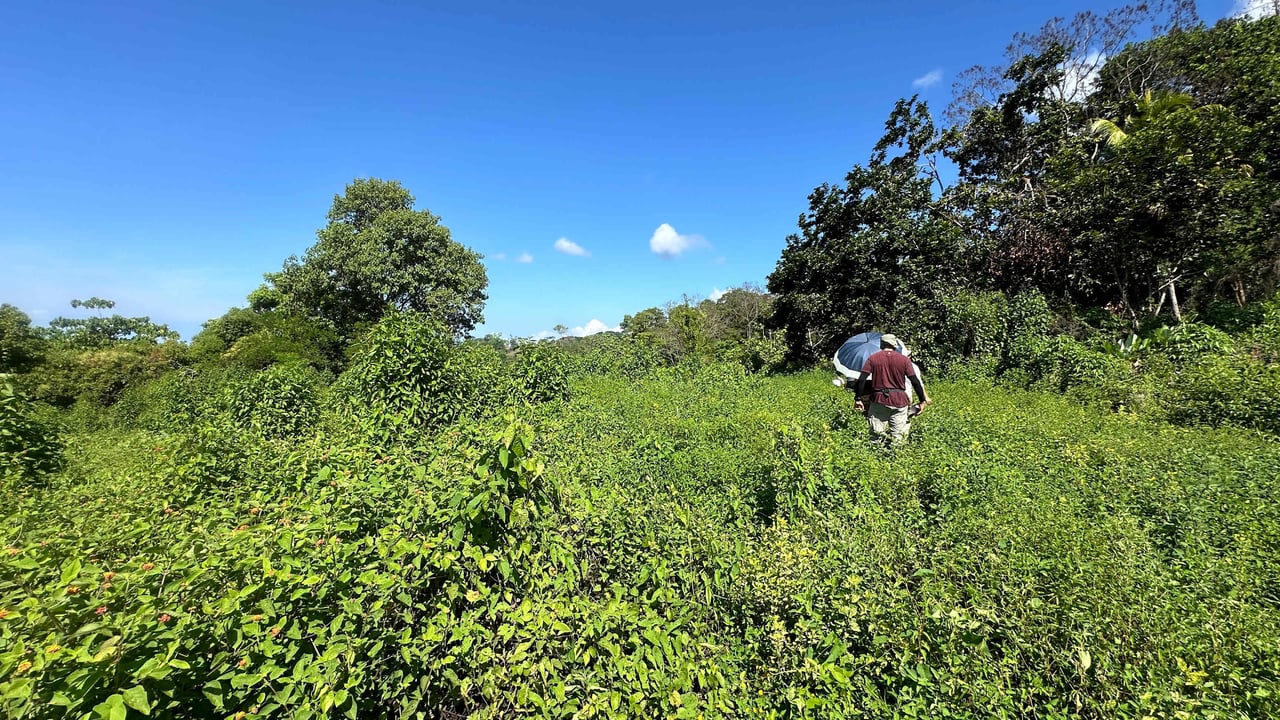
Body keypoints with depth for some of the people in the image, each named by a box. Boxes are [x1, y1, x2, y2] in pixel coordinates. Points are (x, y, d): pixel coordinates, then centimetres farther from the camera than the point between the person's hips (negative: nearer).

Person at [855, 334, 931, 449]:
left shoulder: (873, 358, 1)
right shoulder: (904, 359, 1)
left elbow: (861, 380, -6)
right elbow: (915, 382, -1)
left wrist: (859, 399, -2)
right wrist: (922, 401, 7)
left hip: (879, 400, 0)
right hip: (899, 400, 0)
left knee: (876, 435, 7)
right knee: (898, 436, 7)